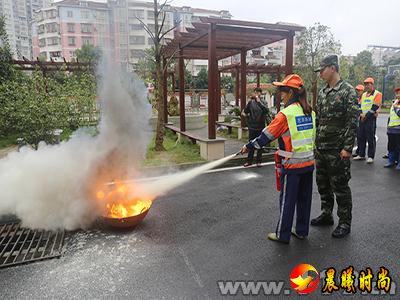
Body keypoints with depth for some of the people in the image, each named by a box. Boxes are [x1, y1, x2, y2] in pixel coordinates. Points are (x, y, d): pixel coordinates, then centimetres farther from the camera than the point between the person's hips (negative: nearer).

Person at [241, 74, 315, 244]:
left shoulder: (285, 114, -16)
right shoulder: (310, 112, 6)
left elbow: (267, 135, -12)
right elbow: (312, 135, 13)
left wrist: (248, 146, -2)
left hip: (292, 165, -7)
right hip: (309, 162, 7)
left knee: (287, 200, 4)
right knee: (304, 198, 16)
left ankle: (283, 235, 16)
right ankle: (302, 230, 30)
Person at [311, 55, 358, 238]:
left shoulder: (348, 91, -10)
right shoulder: (322, 93, 12)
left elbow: (353, 121, -14)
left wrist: (347, 148, -18)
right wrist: (314, 142, 12)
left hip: (338, 150, -7)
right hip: (320, 148, 7)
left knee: (340, 187, 3)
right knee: (322, 184, 16)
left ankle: (345, 223, 19)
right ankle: (326, 216, 33)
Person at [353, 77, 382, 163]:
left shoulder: (377, 94, -4)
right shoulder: (364, 94, 17)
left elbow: (375, 107, -12)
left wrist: (366, 116, -14)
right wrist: (361, 114, -4)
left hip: (371, 118, -7)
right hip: (362, 118, 7)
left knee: (370, 138, -4)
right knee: (361, 137, 9)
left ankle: (371, 156, 2)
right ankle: (361, 155, 18)